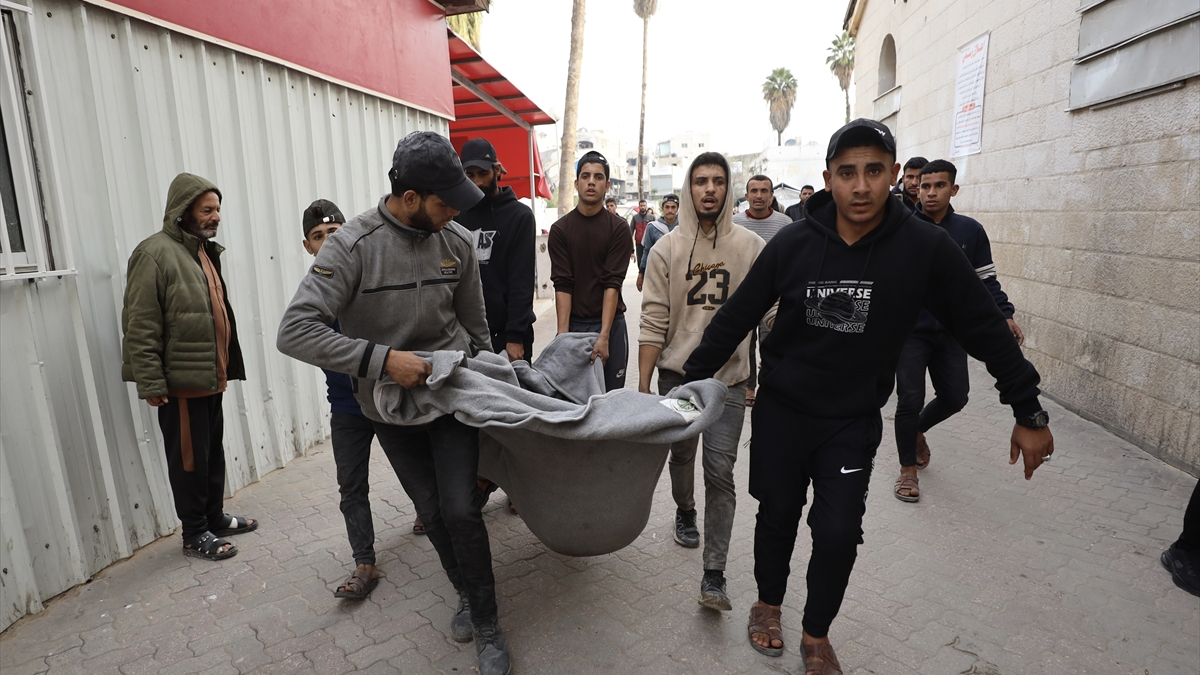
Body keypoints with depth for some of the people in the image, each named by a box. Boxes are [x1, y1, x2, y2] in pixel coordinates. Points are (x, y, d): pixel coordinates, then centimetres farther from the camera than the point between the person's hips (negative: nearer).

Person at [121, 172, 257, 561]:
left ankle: (215, 517, 32)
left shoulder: (205, 251, 14)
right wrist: (151, 383, -20)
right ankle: (195, 534, 17)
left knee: (214, 452, 17)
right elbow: (140, 327, -17)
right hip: (181, 382, -8)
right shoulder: (155, 254, -14)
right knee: (190, 458, 3)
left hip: (211, 377, 8)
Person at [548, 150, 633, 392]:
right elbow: (562, 285, -4)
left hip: (610, 322, 0)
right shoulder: (560, 229, 3)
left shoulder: (618, 228, 0)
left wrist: (604, 335, -18)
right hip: (573, 323, 1)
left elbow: (612, 284, -9)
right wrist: (562, 334, -14)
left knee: (612, 394, 4)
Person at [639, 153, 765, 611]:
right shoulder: (667, 249, -1)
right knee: (681, 455, 18)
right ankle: (685, 513, 48)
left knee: (720, 473, -3)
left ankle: (714, 575, 5)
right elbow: (654, 321, -3)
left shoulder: (751, 246, -2)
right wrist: (643, 382, -6)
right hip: (677, 372, 2)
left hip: (729, 376, -1)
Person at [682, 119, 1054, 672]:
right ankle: (768, 604, 42)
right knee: (778, 516, 14)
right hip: (780, 411, 1)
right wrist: (692, 378, 2)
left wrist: (1029, 414, 1)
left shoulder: (925, 247, -13)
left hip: (854, 422, 0)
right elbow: (736, 317, -2)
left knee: (838, 532, -2)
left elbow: (985, 330, -3)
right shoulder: (793, 244, -11)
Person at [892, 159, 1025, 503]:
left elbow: (985, 279, 8)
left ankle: (918, 431, 41)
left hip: (951, 332, 3)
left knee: (955, 396, 8)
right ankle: (908, 471, 15)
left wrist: (1004, 315, -1)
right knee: (910, 400, -3)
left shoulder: (970, 231, 2)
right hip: (910, 331, -3)